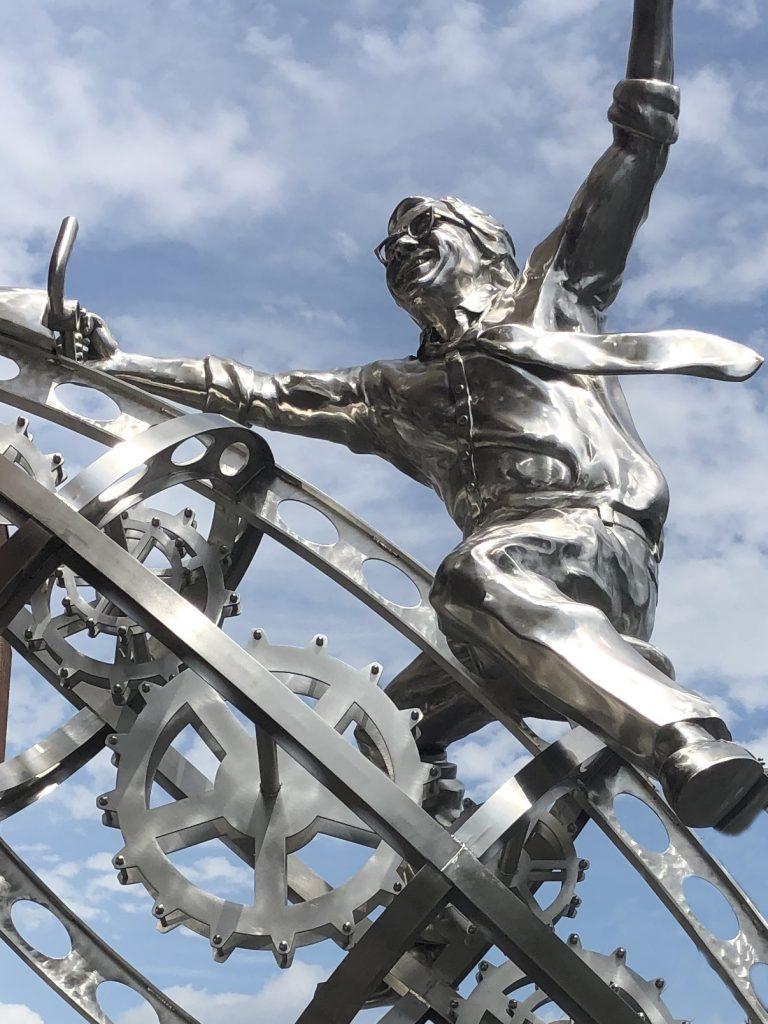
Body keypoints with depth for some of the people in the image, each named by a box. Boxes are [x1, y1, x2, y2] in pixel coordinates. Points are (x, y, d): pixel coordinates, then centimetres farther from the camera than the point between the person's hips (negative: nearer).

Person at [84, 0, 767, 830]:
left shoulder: (548, 295, 23)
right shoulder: (395, 395, 32)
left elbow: (638, 150, 19)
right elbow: (260, 393, 30)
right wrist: (115, 361, 28)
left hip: (593, 529, -6)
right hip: (512, 562, 6)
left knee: (476, 579, -38)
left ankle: (693, 746, -48)